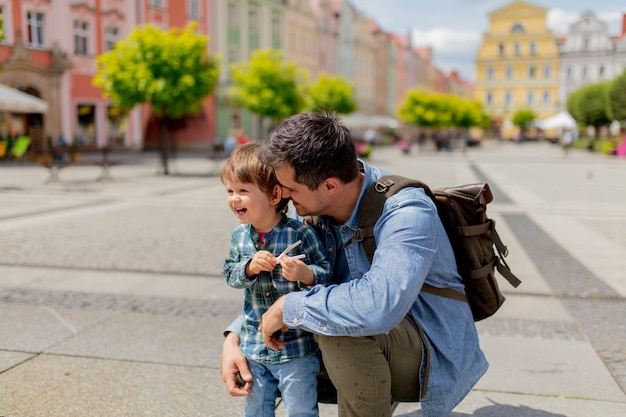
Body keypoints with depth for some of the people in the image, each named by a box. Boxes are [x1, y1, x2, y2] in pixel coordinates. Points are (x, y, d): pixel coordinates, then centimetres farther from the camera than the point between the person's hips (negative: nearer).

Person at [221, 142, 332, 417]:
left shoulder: (300, 234, -19)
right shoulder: (239, 236, -2)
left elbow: (327, 275, -14)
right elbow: (229, 274, 2)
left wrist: (305, 274, -34)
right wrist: (249, 267, -18)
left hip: (296, 350, -5)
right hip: (254, 345, 5)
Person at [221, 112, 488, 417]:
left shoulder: (407, 212, -28)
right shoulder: (316, 213, -5)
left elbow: (379, 306, -45)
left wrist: (288, 307, -31)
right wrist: (234, 338, -8)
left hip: (432, 356, -7)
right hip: (379, 343, 8)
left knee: (343, 325, -34)